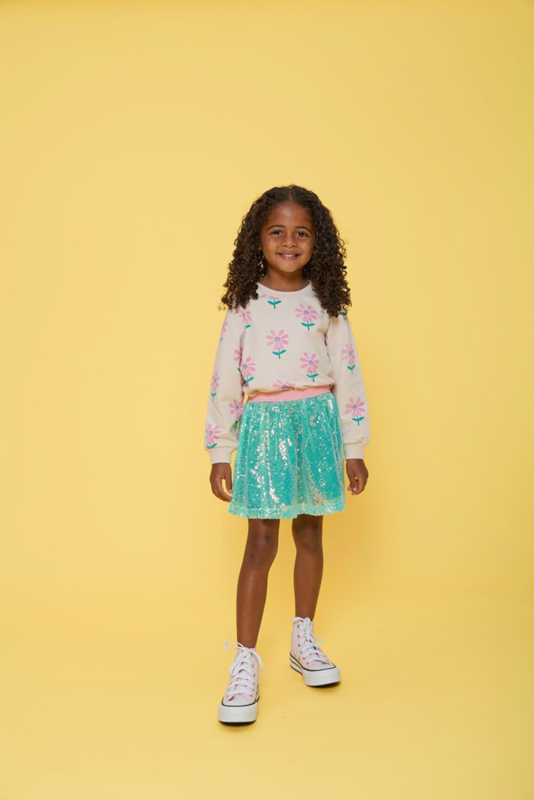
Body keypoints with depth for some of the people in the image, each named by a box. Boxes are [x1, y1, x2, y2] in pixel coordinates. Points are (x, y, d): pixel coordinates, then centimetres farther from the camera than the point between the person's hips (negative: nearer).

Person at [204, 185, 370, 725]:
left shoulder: (326, 303, 4)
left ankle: (304, 641, 28)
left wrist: (354, 447, 5)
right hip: (264, 423, -2)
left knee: (310, 533, 11)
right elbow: (224, 380, 1)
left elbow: (347, 374, 6)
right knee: (261, 541, -4)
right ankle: (245, 662, 3)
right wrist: (220, 453, 0)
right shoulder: (244, 305, 0)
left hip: (317, 422, 2)